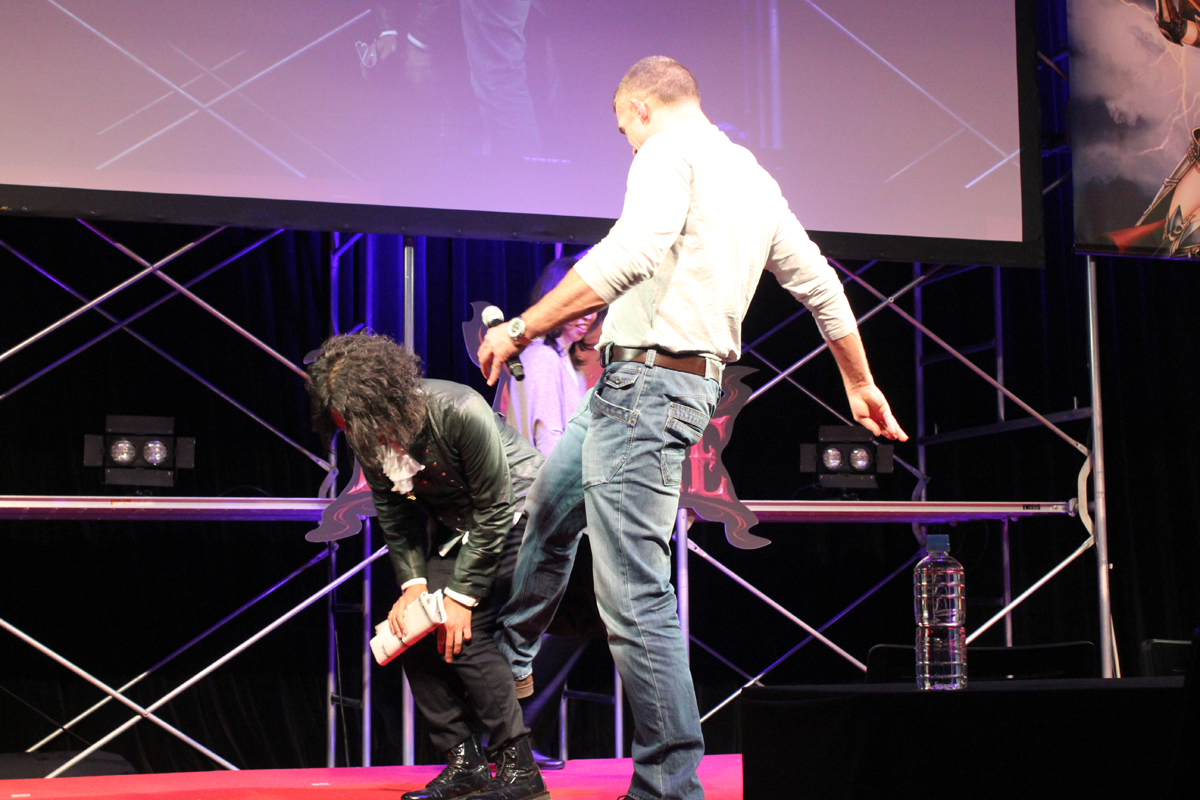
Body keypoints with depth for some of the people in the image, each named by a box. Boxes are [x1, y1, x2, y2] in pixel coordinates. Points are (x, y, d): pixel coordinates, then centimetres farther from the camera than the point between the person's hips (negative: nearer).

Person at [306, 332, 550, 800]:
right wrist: (413, 583, -15)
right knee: (409, 630, -8)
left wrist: (461, 596, -25)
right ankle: (463, 763, 0)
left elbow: (494, 511, -26)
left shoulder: (460, 413, -34)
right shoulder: (365, 435, -13)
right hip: (452, 526, 7)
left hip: (514, 513, -7)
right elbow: (395, 515, -2)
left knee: (463, 634, -21)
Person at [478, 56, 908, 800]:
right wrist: (861, 385, 33)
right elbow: (821, 285, 23)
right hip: (632, 383, 11)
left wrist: (521, 328, -21)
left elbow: (632, 253, -26)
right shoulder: (752, 175, 19)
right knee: (549, 506, 29)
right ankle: (505, 657, 50)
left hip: (648, 382, -11)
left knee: (634, 595, -10)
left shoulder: (669, 151, -9)